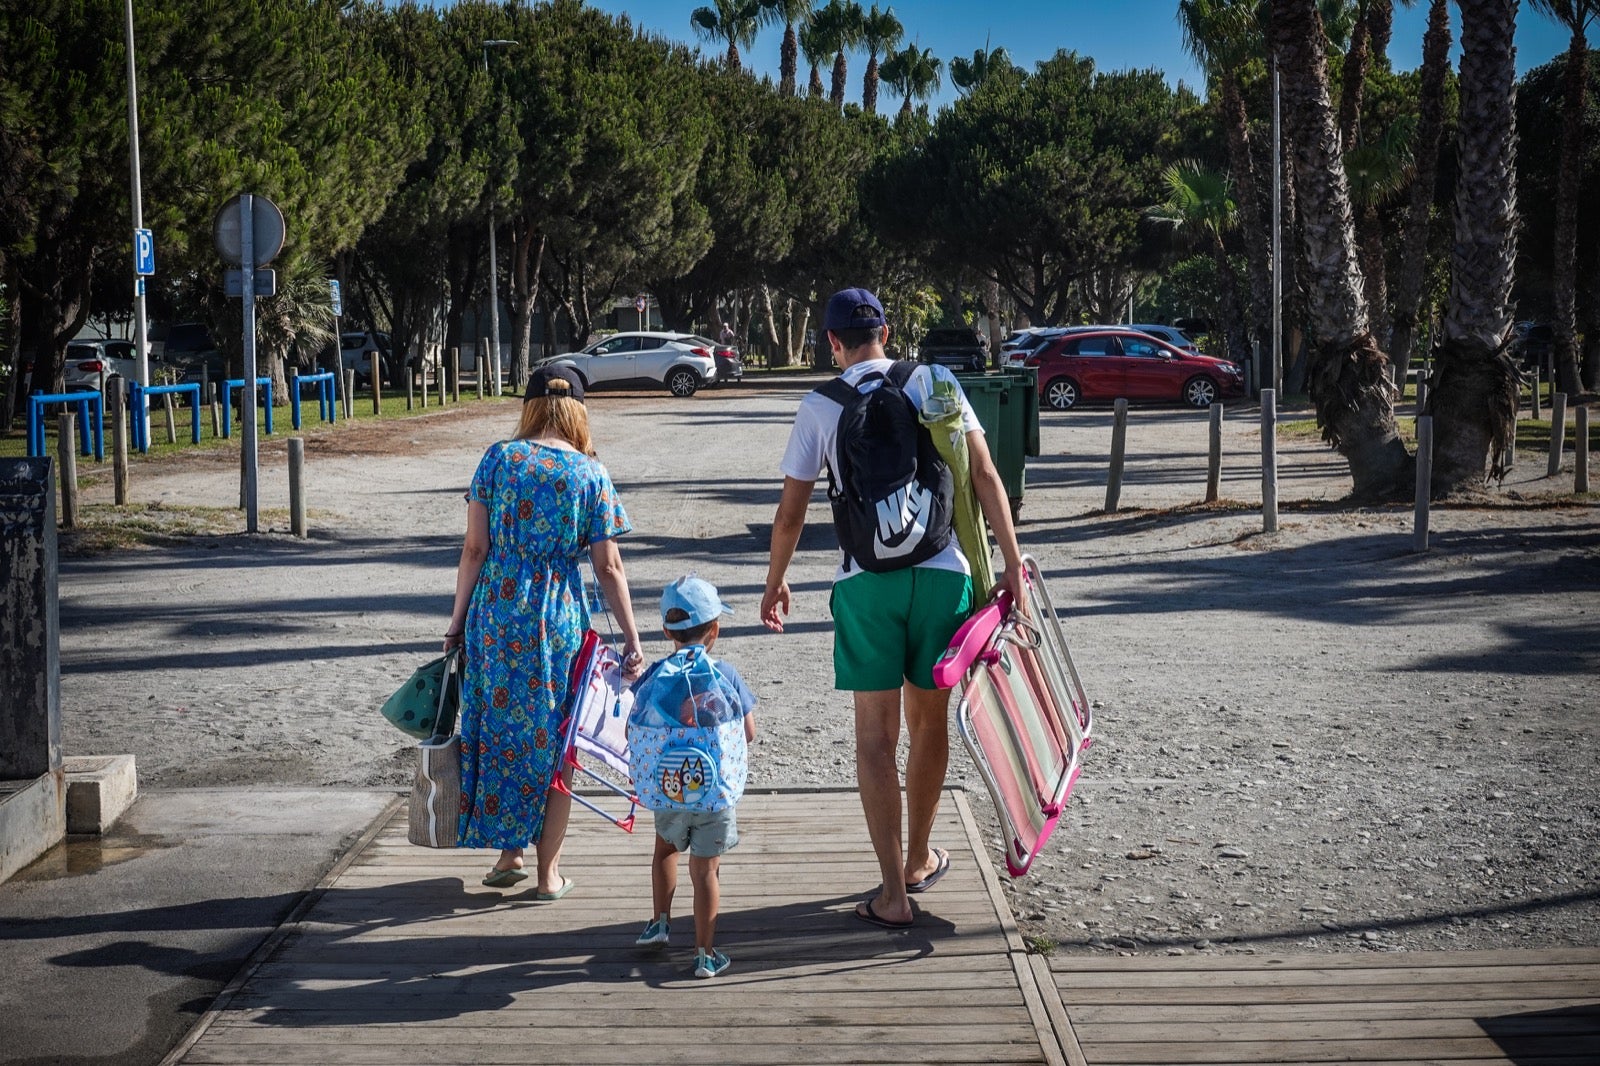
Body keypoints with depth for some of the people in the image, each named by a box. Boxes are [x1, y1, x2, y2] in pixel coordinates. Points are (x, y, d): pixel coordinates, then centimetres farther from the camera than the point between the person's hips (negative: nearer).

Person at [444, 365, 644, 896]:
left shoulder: (498, 458, 1)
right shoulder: (590, 473, -1)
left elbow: (475, 548, -1)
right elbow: (608, 568, -2)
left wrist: (459, 618, 8)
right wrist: (632, 640, 3)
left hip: (495, 613, 1)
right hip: (557, 617, -1)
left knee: (498, 731, 16)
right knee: (551, 741, 10)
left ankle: (509, 854, 22)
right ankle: (548, 871, 15)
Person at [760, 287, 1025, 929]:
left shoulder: (821, 406, 3)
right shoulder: (935, 383, 4)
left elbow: (790, 513, 5)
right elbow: (984, 476, -3)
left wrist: (775, 584, 21)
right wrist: (1011, 564, -1)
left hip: (865, 583, -1)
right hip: (942, 573, 2)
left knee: (876, 734, 2)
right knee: (929, 722, 17)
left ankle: (894, 893, -1)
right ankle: (919, 860, 34)